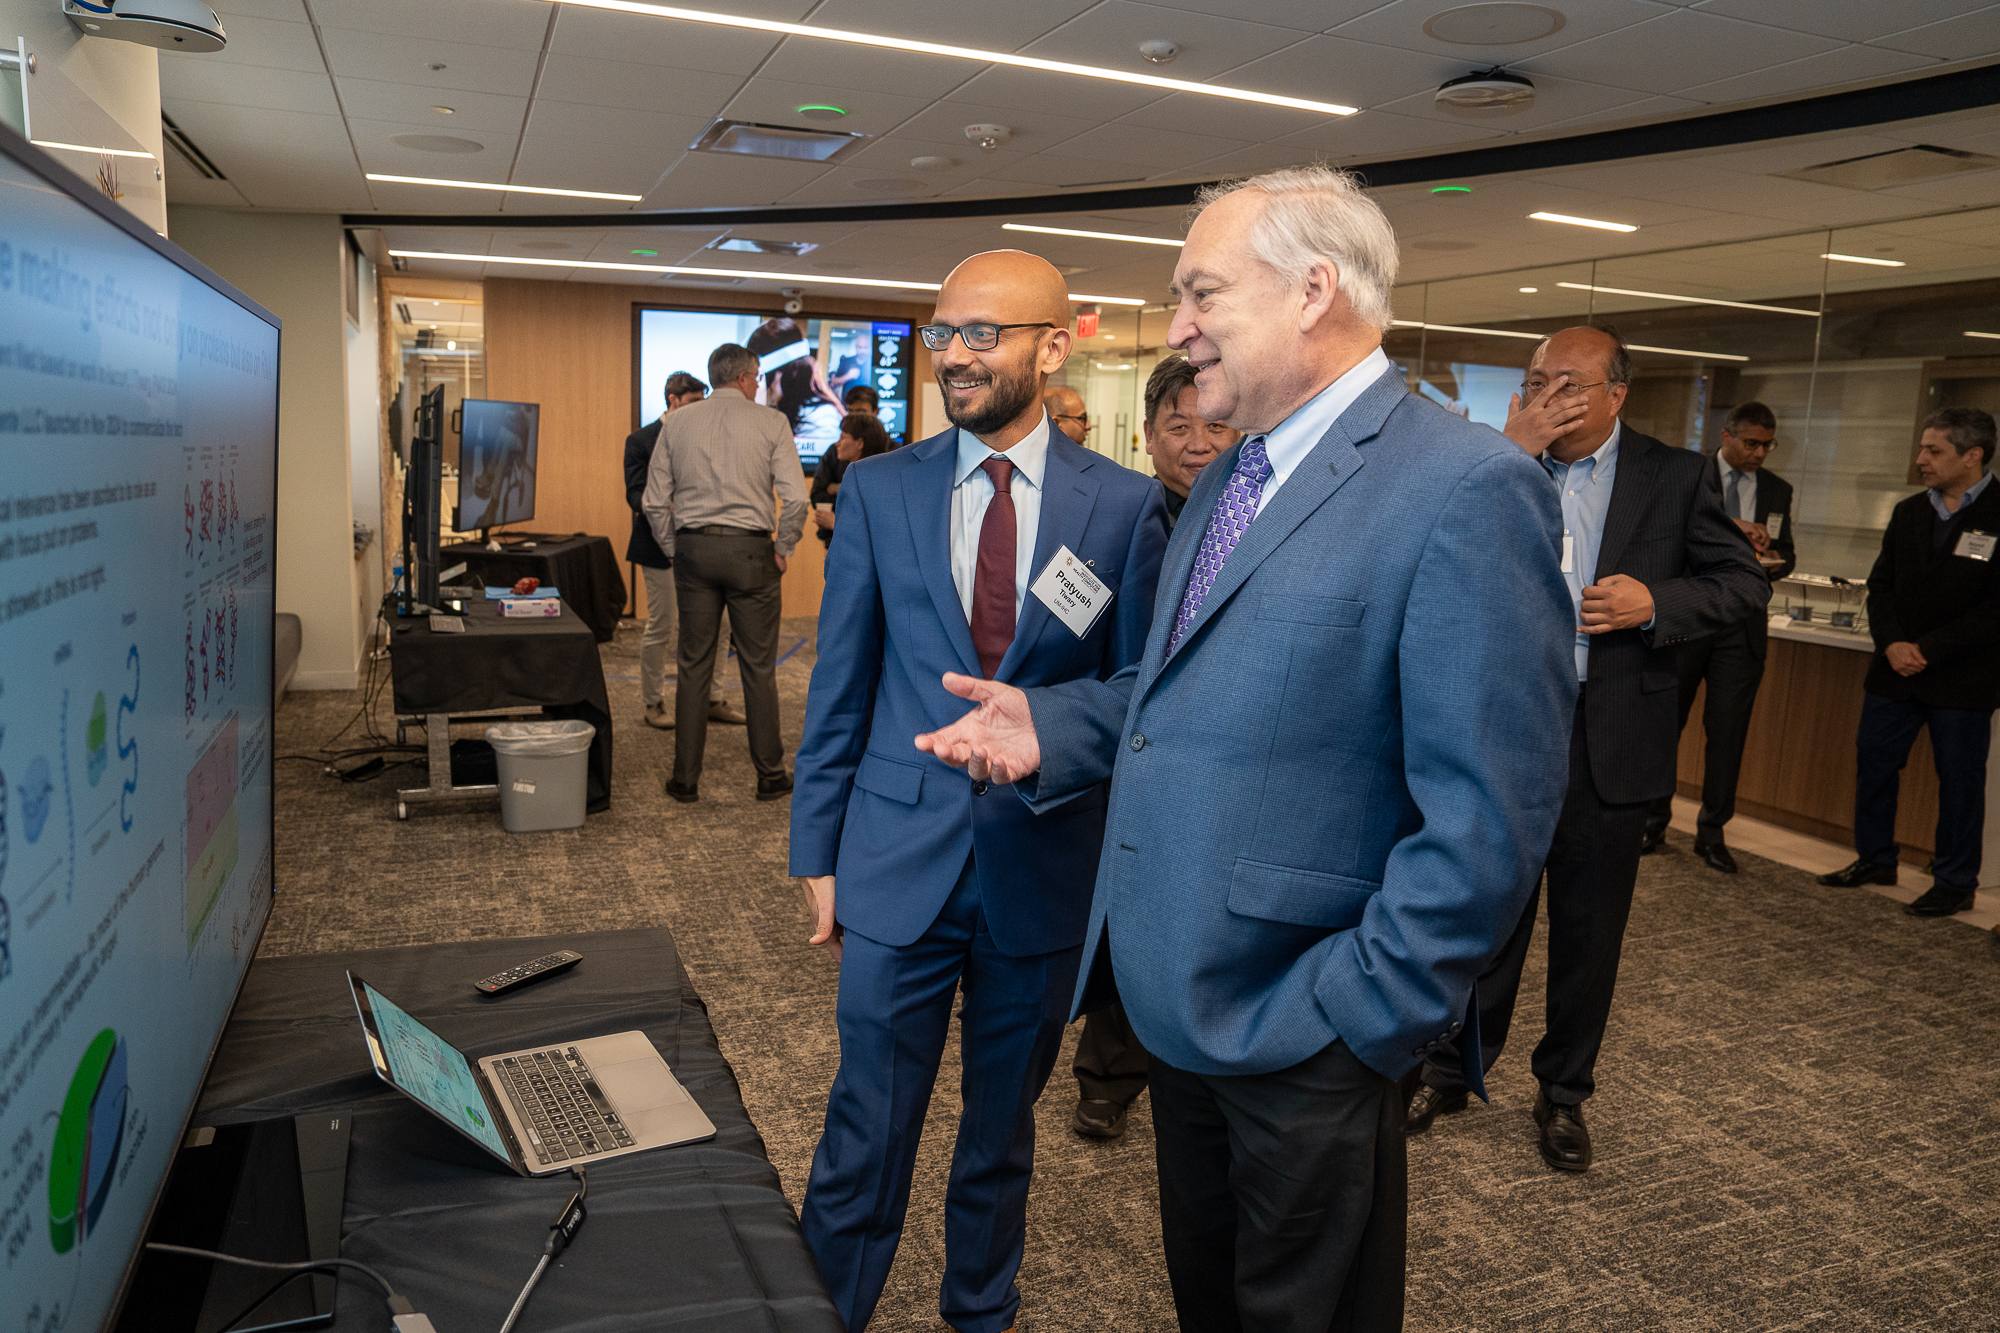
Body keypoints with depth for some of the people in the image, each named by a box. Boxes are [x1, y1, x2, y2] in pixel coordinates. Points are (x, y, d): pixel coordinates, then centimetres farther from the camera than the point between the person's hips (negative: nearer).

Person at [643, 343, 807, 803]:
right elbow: (795, 497, -10)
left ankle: (686, 778, 14)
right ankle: (770, 775, 14)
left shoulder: (675, 423, 6)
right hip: (749, 549, -2)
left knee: (694, 666, 9)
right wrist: (782, 550, 1)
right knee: (758, 667, 6)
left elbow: (654, 501, 4)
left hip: (693, 548, 3)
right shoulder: (770, 421, -3)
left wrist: (675, 551, 13)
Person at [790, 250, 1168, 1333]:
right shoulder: (877, 491, 0)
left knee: (1003, 1124, 19)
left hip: (1044, 868, 0)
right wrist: (819, 851, 4)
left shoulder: (1124, 505, -3)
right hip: (899, 859, 0)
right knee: (867, 1128, 8)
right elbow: (839, 691, 3)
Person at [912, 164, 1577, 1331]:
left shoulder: (1466, 488, -20)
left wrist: (1359, 1012, -19)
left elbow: (1489, 813, -22)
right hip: (1183, 997, 8)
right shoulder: (1225, 482, 11)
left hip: (1304, 1029, -8)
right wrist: (1049, 727, 1)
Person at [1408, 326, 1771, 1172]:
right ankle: (1450, 1071, 29)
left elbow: (1745, 584, 2)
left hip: (1610, 737, 0)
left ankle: (1563, 1093, 32)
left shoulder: (1675, 477, 1)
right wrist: (1509, 458, -19)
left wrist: (1656, 602, -16)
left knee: (1589, 929, 13)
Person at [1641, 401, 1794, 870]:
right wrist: (1730, 526, -27)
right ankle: (1653, 822, 19)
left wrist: (1777, 562, -3)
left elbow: (1786, 550, 20)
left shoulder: (1778, 490, 12)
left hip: (1742, 624, 3)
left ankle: (1712, 833, 14)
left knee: (1728, 731, 3)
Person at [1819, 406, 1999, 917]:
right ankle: (1875, 860, 27)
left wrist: (1930, 650, -17)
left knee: (1959, 780, 5)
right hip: (1896, 672, 6)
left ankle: (1956, 883, 18)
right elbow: (1881, 584, 9)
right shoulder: (1908, 513, 10)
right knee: (1873, 764, 11)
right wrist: (1892, 643, -7)